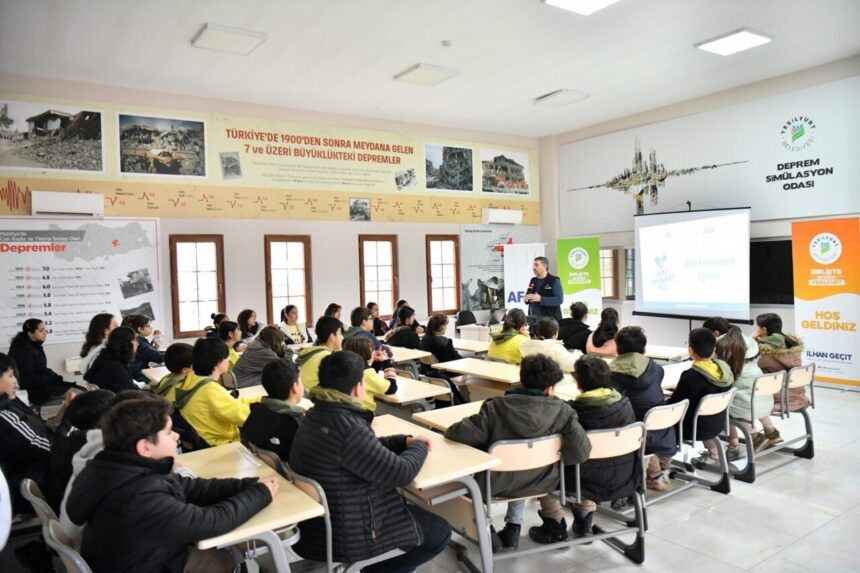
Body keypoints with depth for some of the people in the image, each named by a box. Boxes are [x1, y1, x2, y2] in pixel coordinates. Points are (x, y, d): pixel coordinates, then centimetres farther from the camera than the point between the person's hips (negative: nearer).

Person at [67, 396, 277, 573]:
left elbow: (192, 488, -5)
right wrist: (261, 493, -15)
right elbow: (212, 521, -29)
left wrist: (249, 485, -13)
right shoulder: (141, 499, -37)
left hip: (142, 556, 8)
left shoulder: (123, 469, -9)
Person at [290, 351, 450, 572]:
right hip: (344, 536, -9)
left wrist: (404, 441, 5)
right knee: (439, 532, 7)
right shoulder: (347, 428, -31)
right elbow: (401, 473, -22)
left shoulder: (318, 415, -1)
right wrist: (419, 448, -3)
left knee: (412, 508, 27)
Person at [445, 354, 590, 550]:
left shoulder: (497, 406, -21)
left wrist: (450, 431, -3)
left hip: (497, 484, -2)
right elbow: (581, 452, -21)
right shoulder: (562, 411, -16)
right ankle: (513, 528, 32)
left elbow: (464, 433, -25)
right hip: (539, 483, 3)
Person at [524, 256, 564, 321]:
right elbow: (527, 295, 23)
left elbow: (559, 300, -14)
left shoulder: (554, 280, -5)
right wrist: (527, 298, -3)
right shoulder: (533, 280, 13)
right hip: (534, 318, 6)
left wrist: (540, 299, -23)